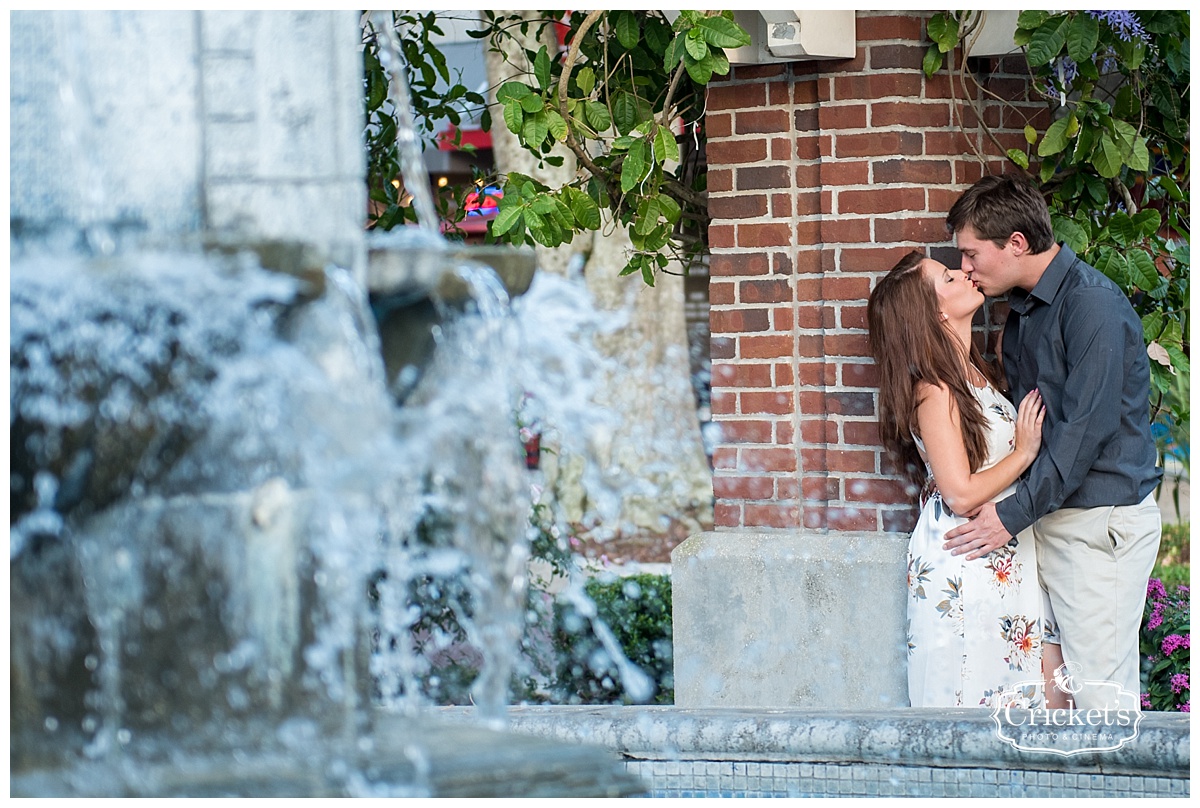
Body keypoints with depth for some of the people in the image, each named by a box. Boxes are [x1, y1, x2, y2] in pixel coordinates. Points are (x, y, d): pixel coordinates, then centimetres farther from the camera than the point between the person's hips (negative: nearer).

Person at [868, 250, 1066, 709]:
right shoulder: (934, 390, -17)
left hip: (1004, 562, 9)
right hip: (963, 564, -9)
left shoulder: (973, 373, 10)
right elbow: (961, 494, -20)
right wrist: (1024, 452, -11)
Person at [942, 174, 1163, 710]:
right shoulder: (1023, 311, 15)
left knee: (1099, 685, -9)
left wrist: (1013, 515, -18)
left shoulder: (1092, 304, -14)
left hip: (1102, 520, -9)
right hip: (1050, 515, 9)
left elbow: (1086, 428, -20)